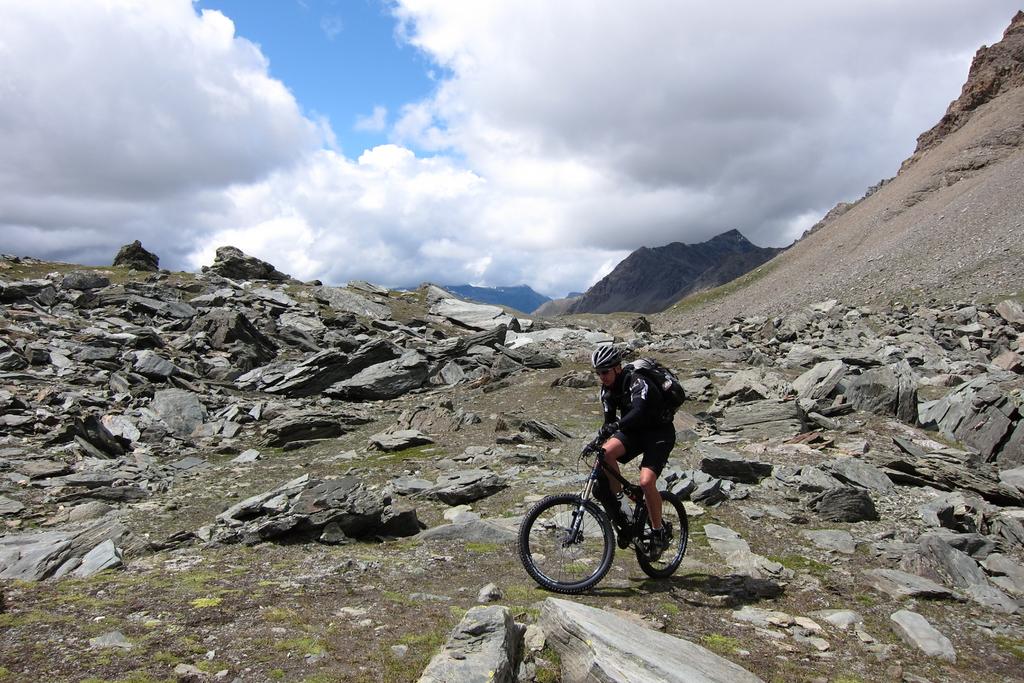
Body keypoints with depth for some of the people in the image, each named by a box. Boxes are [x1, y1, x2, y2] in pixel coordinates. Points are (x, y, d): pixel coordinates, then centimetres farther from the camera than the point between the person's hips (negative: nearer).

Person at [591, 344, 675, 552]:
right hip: (634, 431, 6)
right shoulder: (607, 390, -3)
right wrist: (599, 441, -14)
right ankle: (618, 504, -9)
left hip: (659, 433, -6)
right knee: (605, 453, -24)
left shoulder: (638, 383, -27)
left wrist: (615, 426, -59)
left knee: (646, 482, -24)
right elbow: (609, 420, 2)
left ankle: (659, 532, -2)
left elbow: (638, 412, -44)